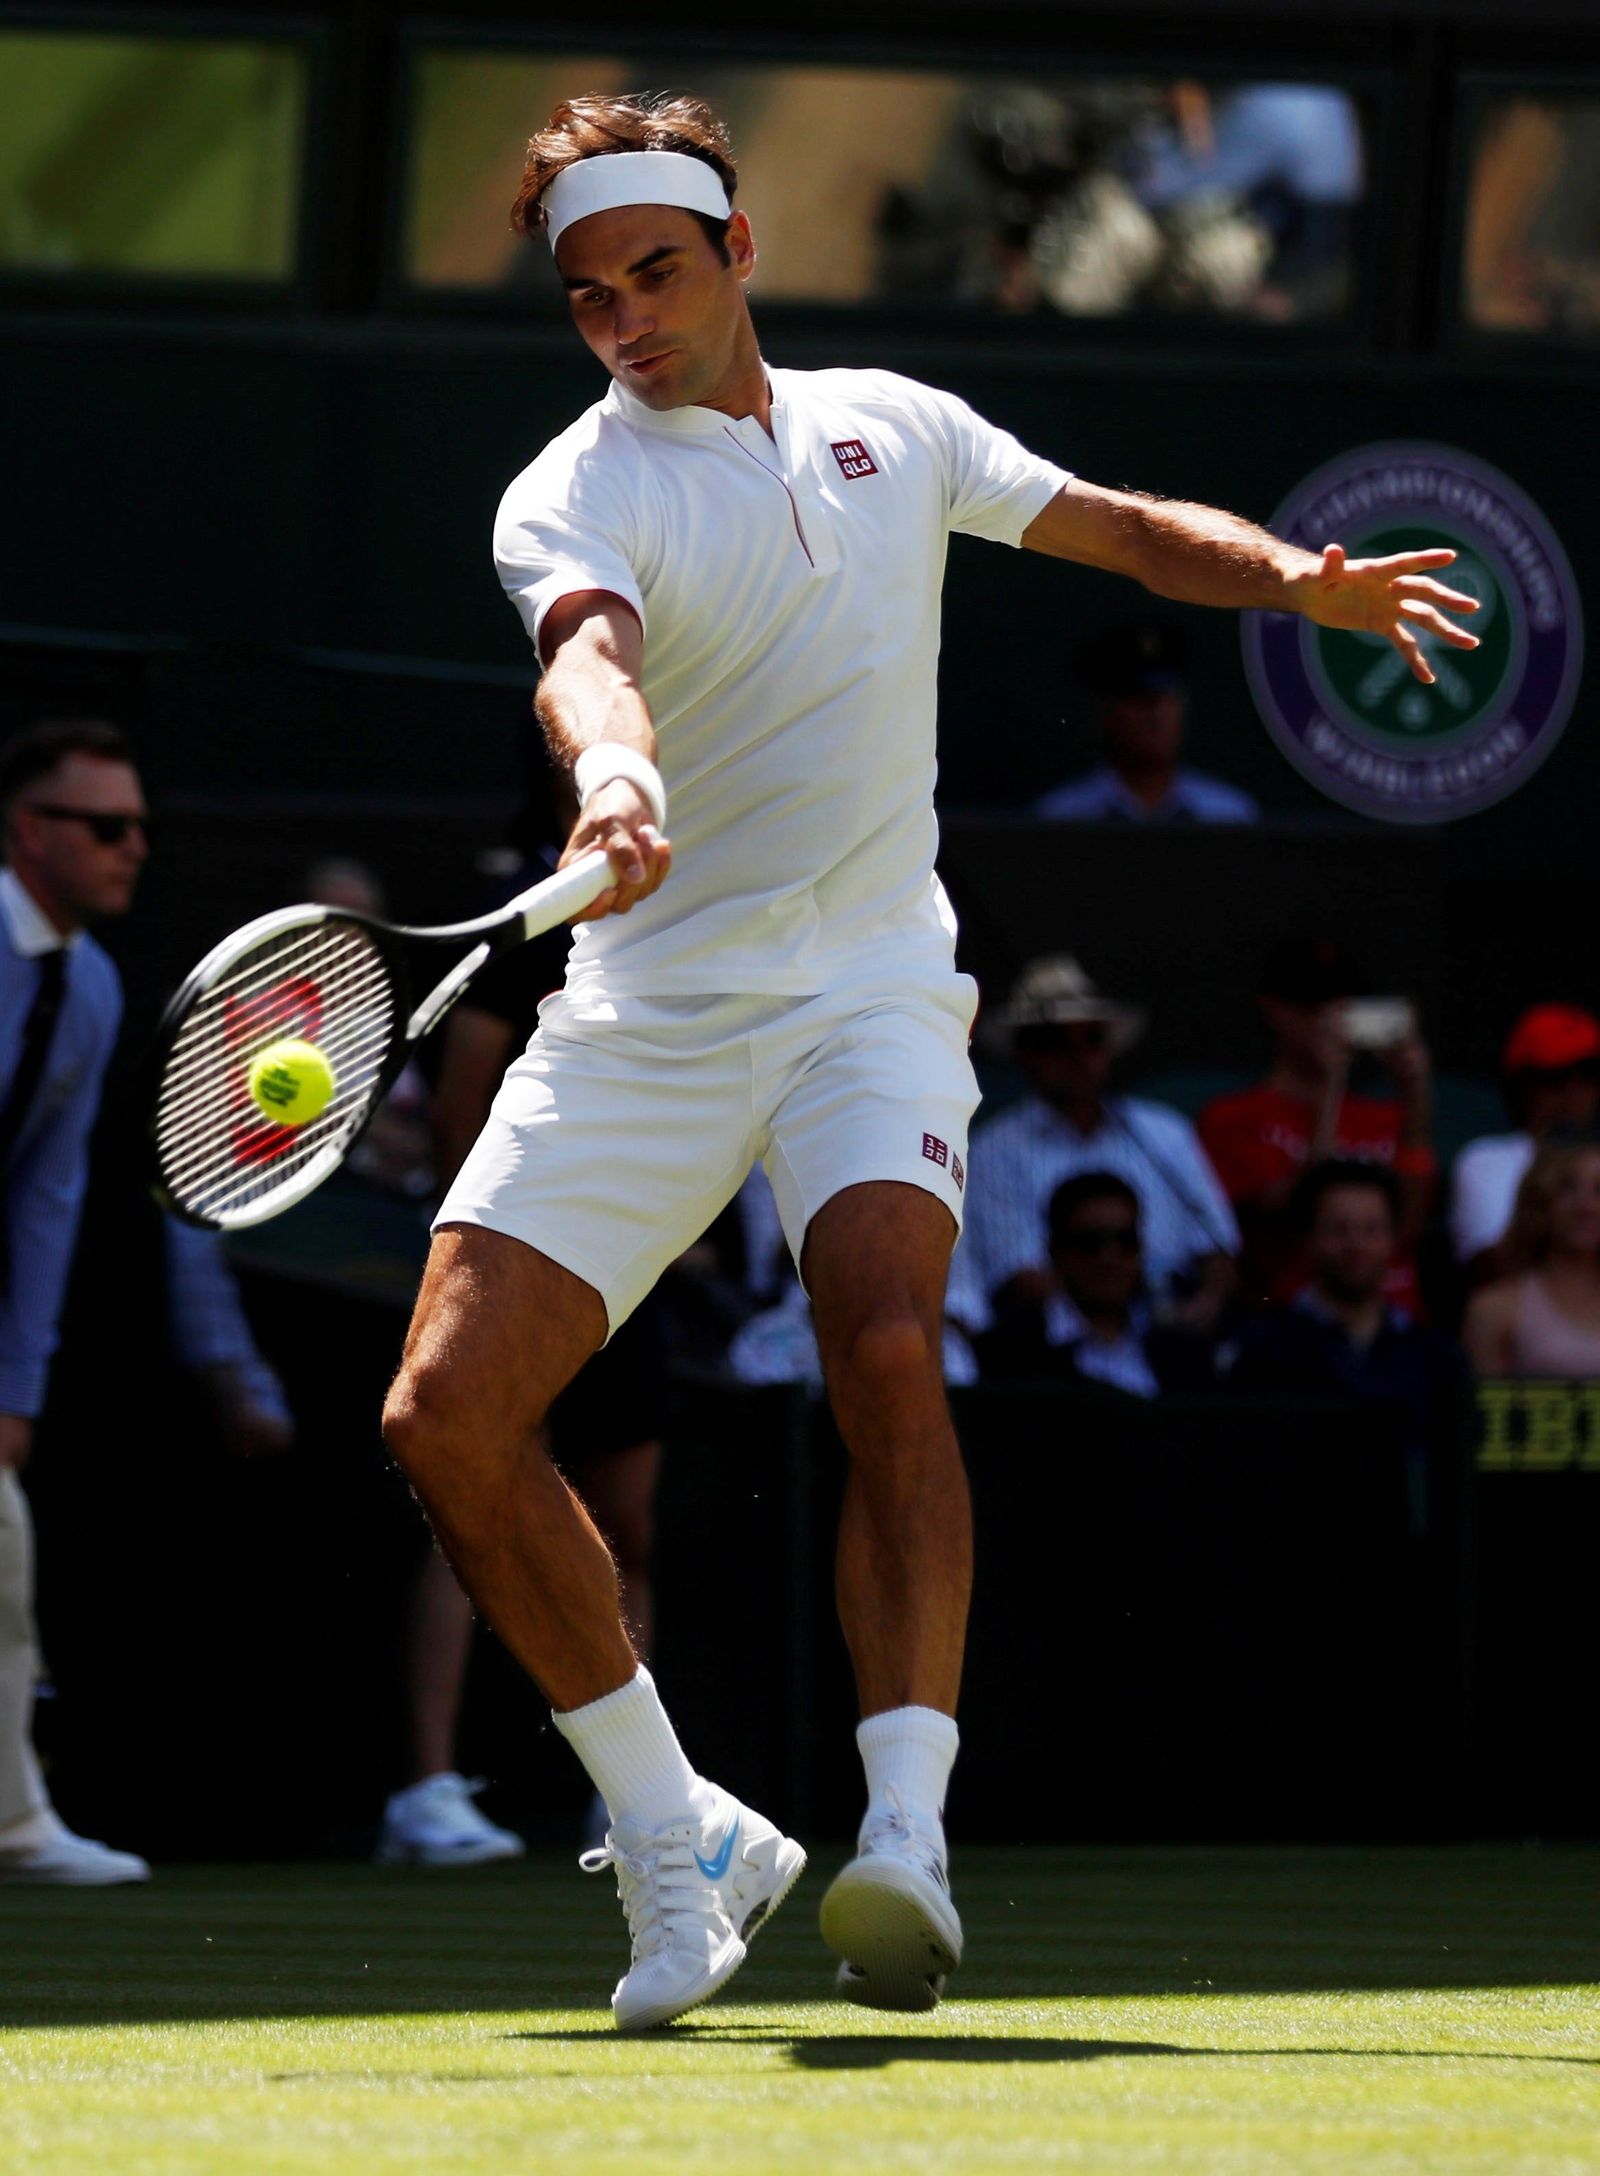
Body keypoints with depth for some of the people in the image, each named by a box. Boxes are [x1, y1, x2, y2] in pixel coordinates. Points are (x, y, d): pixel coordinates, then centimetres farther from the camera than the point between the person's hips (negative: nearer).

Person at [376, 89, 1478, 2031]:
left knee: (887, 1356, -27)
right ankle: (679, 1842, 6)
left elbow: (1120, 529, 22)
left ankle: (906, 1840, -33)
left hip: (866, 994, 0)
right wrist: (614, 772, -50)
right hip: (644, 1014, 0)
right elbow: (586, 651, -28)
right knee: (449, 1414, -10)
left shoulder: (893, 428, 10)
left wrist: (1295, 578, 3)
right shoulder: (577, 493, -5)